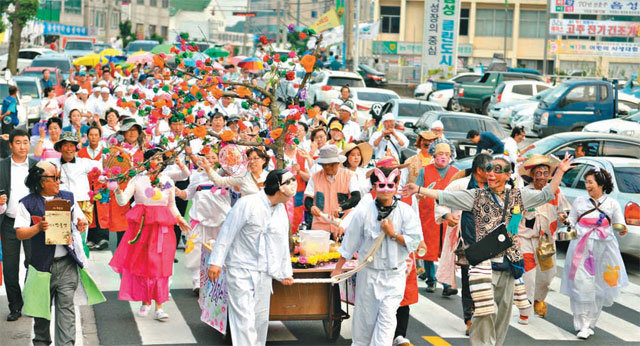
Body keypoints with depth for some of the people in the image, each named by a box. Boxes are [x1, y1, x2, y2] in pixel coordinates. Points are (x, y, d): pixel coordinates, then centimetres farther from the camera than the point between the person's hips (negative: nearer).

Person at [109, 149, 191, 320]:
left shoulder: (168, 182, 9)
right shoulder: (137, 179, 2)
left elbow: (172, 207, 19)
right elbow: (122, 201, -4)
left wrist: (180, 220, 5)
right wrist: (117, 189, -21)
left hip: (162, 227, 1)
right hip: (141, 225, -1)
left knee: (159, 266, -3)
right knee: (141, 264, 3)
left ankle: (159, 307, -3)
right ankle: (145, 302, 17)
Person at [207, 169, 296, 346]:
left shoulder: (281, 210, 10)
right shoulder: (247, 204, -13)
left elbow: (282, 243, 20)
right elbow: (227, 232, -11)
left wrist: (285, 272, 21)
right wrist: (216, 262, -13)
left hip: (264, 275, 7)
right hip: (241, 271, -7)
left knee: (261, 319, 13)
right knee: (244, 319, -11)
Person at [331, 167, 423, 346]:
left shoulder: (406, 212, -4)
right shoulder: (363, 212, -4)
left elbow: (415, 241, -5)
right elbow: (350, 243, 3)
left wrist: (393, 234, -18)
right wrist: (338, 268, 7)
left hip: (394, 274, -1)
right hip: (368, 272, 1)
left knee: (387, 316, -9)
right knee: (365, 315, 11)